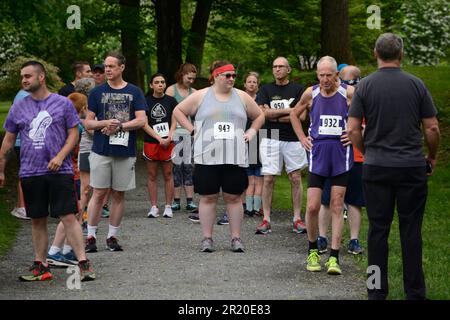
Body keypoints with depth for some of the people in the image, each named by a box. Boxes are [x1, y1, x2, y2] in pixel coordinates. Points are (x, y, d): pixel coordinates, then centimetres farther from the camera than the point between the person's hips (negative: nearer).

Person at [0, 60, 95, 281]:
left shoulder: (63, 103, 1)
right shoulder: (18, 108, 9)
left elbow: (73, 134, 1)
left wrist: (60, 157, -13)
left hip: (59, 171, -3)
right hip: (30, 172, 3)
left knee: (68, 216, -9)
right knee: (37, 220, 9)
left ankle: (83, 264, -8)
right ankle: (40, 266, 17)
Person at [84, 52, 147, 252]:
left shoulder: (134, 92, 5)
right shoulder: (97, 92, 6)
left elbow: (141, 121, -3)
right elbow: (88, 123, 4)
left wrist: (119, 126, -12)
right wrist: (106, 123, -14)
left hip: (126, 152, 1)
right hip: (101, 151, 0)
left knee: (119, 194, 5)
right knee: (99, 193, -2)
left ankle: (112, 236, 14)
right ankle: (91, 236, 3)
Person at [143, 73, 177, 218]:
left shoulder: (171, 101, 5)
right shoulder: (146, 101, 4)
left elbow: (174, 122, 4)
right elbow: (144, 124, -1)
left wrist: (168, 138, -11)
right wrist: (159, 139, -9)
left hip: (167, 142, 0)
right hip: (150, 142, 0)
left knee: (168, 175, 2)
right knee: (152, 175, 3)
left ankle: (168, 207, 7)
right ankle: (154, 207, 8)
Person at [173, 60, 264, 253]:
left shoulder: (242, 97, 11)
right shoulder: (201, 96, 5)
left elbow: (259, 116, 21)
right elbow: (178, 111, 11)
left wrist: (251, 132, 7)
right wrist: (192, 130, 2)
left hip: (235, 158, 1)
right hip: (207, 157, -1)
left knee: (234, 197, 3)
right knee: (208, 197, 2)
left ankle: (236, 238, 10)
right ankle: (207, 238, 8)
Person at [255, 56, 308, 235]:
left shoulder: (298, 89, 5)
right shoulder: (266, 90, 8)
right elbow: (262, 112, -6)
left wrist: (274, 115, -7)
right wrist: (288, 110, -8)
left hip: (293, 139, 0)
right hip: (271, 138, 0)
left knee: (296, 178, 1)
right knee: (268, 179, -3)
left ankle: (297, 219, 7)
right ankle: (266, 220, 1)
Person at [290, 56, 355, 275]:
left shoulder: (349, 93, -5)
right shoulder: (310, 94, 2)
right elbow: (294, 114, 20)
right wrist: (302, 138, 10)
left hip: (341, 153, -1)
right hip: (317, 154, 1)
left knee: (337, 206, 1)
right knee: (312, 207, -3)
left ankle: (334, 257, 4)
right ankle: (312, 251, 17)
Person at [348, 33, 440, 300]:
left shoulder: (365, 86, -1)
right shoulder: (416, 85, -2)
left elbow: (353, 130, -3)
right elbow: (432, 128, -1)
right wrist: (432, 157, 15)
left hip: (376, 167, 1)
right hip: (412, 167, 0)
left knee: (378, 229, 6)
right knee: (411, 231, 4)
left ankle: (377, 292, 10)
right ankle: (415, 292, 8)